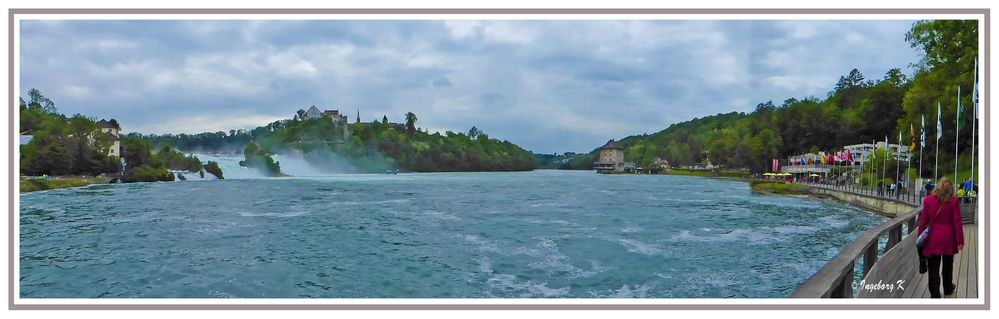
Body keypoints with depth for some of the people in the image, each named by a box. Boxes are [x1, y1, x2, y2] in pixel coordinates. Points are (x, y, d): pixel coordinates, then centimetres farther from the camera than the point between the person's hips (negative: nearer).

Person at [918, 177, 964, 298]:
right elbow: (957, 223, -8)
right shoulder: (953, 202, -8)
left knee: (933, 268, 2)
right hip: (948, 239, 1)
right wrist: (960, 240, -2)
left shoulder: (928, 200, -7)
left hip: (933, 238, -1)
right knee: (948, 265, 21)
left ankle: (935, 294, -1)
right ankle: (948, 288, 40)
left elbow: (923, 221, -3)